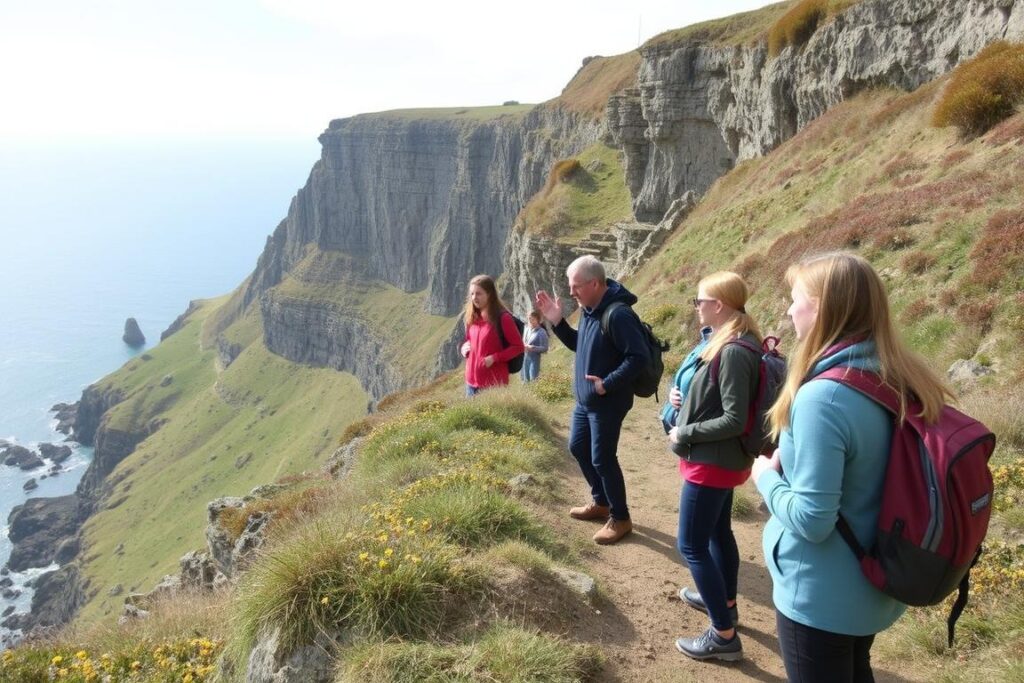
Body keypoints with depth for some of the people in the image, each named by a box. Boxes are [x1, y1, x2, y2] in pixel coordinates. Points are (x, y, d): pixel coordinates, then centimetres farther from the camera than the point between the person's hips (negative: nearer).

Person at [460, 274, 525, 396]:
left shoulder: (503, 318, -11)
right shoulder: (472, 318, 9)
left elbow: (518, 346, -9)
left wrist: (494, 358, -19)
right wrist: (464, 347, 2)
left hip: (494, 383, -7)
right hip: (472, 381, 7)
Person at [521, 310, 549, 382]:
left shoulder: (542, 332, -9)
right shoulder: (526, 329, 10)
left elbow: (544, 348, -12)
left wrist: (532, 348, -22)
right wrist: (522, 346, -2)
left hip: (534, 360, -6)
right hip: (524, 359, 6)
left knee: (533, 381, -9)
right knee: (525, 380, 13)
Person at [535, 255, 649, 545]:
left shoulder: (618, 314, -25)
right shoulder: (590, 310, 5)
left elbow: (639, 356, -27)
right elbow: (578, 345, 18)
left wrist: (607, 384, -25)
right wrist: (557, 322, 4)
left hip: (607, 403, -10)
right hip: (584, 399, 10)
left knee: (602, 458, 0)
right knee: (578, 448, 20)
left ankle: (620, 519, 18)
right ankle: (600, 502, 38)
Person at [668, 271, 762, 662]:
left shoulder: (733, 352, -26)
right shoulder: (718, 341, 4)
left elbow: (733, 420, -26)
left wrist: (684, 433, -17)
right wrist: (682, 395, 0)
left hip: (712, 462, -10)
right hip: (719, 459, 10)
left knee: (691, 545, -3)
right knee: (718, 532, 24)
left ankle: (724, 636, 6)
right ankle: (724, 602, 43)